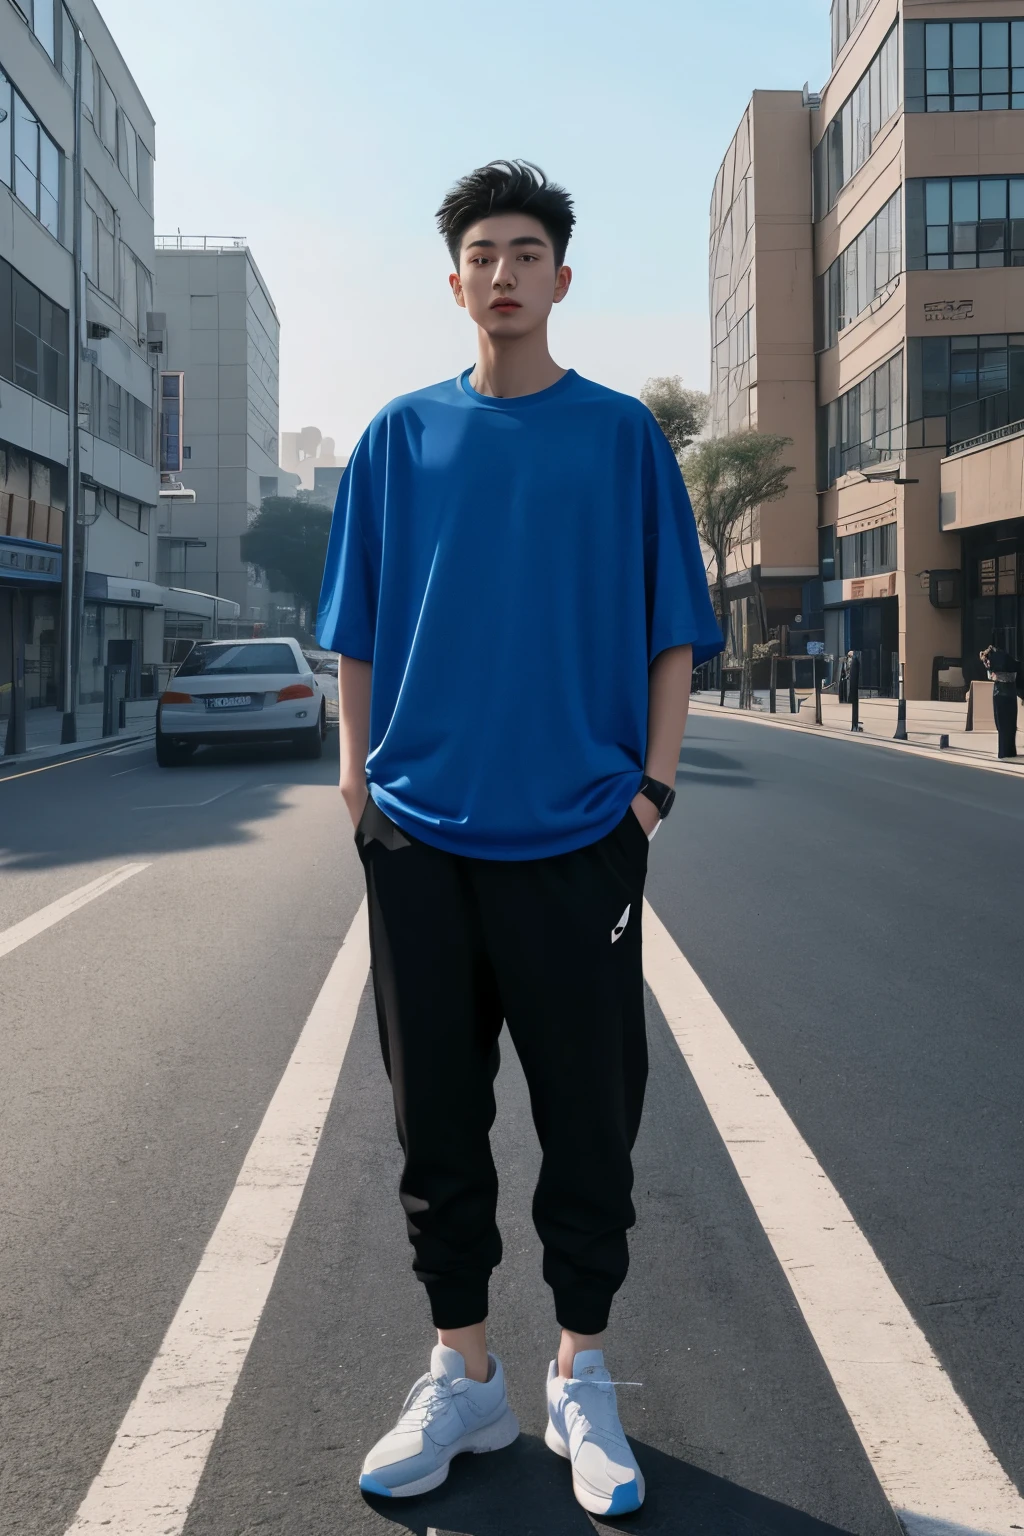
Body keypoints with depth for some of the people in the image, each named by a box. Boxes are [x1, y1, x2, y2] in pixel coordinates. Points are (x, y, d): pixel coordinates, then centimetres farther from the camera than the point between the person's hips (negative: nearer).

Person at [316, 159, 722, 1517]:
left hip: (579, 835, -1)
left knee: (591, 1119, 6)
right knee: (438, 1119, 8)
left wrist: (654, 782, -4)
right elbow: (359, 628, 11)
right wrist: (359, 773, 2)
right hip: (424, 835, 2)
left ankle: (580, 1380, 23)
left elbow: (672, 627, 5)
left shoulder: (622, 436, 5)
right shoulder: (402, 437, 8)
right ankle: (463, 1378, 24)